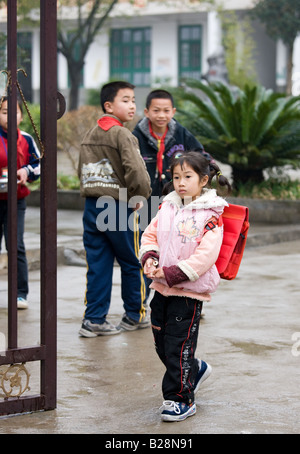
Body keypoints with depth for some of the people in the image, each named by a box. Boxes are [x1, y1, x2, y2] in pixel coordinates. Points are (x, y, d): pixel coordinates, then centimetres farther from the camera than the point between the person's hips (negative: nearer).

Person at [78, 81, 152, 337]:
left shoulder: (89, 136, 12)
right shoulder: (122, 134, -13)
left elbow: (82, 171, 18)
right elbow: (136, 171, -24)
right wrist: (140, 196, -9)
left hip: (92, 207, 7)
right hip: (119, 208, -7)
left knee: (98, 266, 8)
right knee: (133, 263, 10)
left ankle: (94, 319, 7)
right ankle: (135, 316, 21)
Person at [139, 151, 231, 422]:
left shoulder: (210, 215, -12)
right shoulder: (168, 207, 8)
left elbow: (206, 255, -19)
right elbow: (150, 234, 14)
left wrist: (171, 273, -22)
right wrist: (149, 258, -7)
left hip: (189, 290, -7)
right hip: (163, 287, 7)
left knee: (178, 344, -4)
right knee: (161, 343, 15)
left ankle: (181, 399, 9)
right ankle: (195, 369, 40)